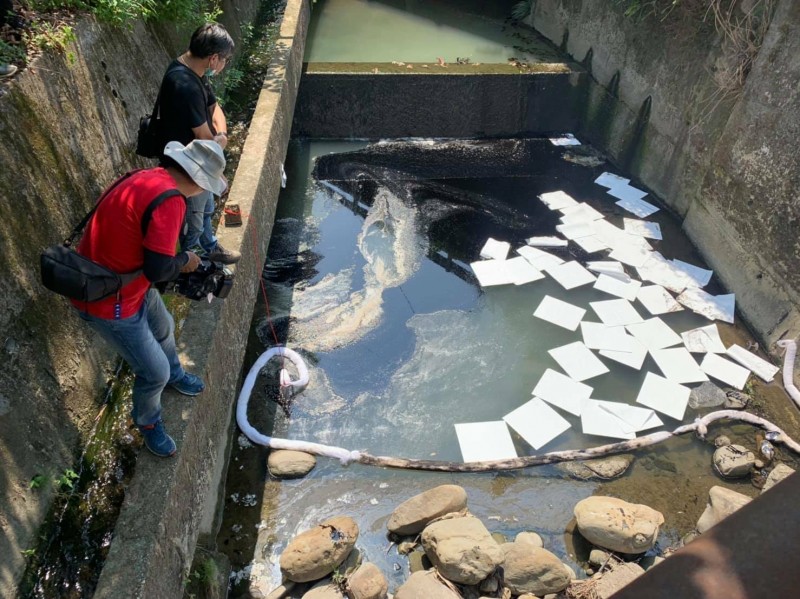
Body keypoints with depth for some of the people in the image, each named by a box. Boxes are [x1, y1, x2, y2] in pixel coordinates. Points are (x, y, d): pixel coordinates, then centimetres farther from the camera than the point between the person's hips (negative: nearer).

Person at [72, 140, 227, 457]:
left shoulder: (146, 177, 0)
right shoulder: (169, 199, -29)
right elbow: (157, 268, -31)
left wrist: (178, 260, 8)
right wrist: (185, 260, -11)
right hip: (109, 300, -9)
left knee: (163, 327, 32)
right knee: (155, 372, 8)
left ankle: (174, 374, 60)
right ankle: (147, 422, 37)